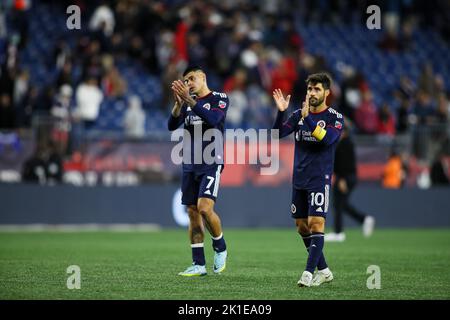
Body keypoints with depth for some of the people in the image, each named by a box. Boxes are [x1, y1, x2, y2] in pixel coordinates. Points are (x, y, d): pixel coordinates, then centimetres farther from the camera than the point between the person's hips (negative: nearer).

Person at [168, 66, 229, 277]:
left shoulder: (219, 99, -2)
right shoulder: (187, 102, 12)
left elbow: (212, 119, -21)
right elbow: (172, 126, 0)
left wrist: (189, 99, -25)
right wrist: (179, 102, -15)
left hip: (211, 164, -6)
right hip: (190, 166, 6)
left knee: (205, 208, -19)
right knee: (192, 213, 3)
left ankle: (220, 248, 5)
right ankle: (199, 265, 7)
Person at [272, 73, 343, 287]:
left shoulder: (335, 117, -4)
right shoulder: (299, 115, 9)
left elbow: (326, 139, -21)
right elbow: (278, 133, -1)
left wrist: (307, 118, -25)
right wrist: (281, 112, -15)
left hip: (320, 179, -6)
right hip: (299, 179, 6)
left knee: (315, 224, -14)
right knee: (302, 227, 8)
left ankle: (309, 273, -16)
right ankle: (323, 270, 20)